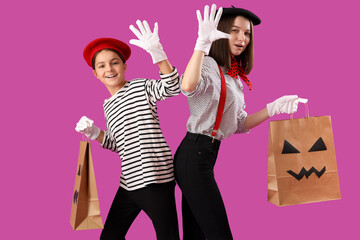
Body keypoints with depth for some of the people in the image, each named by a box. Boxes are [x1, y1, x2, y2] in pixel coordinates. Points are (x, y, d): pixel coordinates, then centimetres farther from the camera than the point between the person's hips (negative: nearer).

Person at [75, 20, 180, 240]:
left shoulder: (141, 87, -4)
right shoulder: (108, 106, 17)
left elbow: (172, 87, -23)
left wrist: (157, 53, -35)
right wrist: (93, 133, 7)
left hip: (155, 181, -7)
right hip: (129, 183, 8)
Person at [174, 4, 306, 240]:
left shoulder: (234, 77, 18)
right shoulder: (209, 65, -11)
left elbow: (239, 124, 17)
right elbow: (188, 87, -35)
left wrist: (273, 108, 8)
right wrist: (202, 42, -38)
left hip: (206, 156, 9)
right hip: (195, 155, -9)